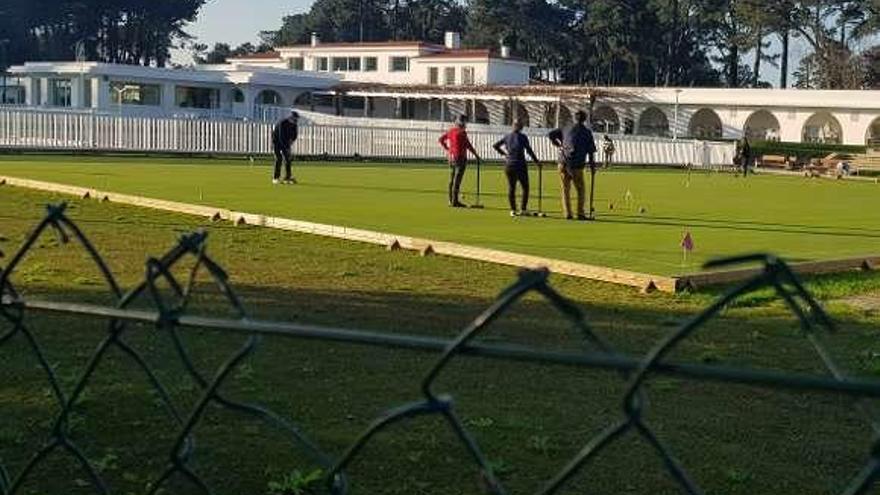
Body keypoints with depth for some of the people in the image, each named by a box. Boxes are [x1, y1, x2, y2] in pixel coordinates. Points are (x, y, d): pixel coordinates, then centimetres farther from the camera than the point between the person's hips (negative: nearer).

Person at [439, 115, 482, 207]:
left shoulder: (451, 131, 9)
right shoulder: (461, 132, -14)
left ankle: (451, 200, 19)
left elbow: (441, 139, 18)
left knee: (452, 180, 13)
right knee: (457, 180, -7)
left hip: (451, 157, 8)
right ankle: (455, 201, -7)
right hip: (460, 158, -8)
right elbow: (468, 145, -17)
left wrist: (447, 149, 18)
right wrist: (476, 156, -11)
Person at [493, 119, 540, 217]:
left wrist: (503, 153, 19)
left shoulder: (507, 137, 5)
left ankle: (513, 210, 5)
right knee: (525, 187, 8)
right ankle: (523, 209, 4)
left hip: (509, 165, 4)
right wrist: (536, 161, -1)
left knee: (511, 187, 8)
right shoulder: (522, 137, -8)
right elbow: (529, 151, -9)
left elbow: (495, 145, 9)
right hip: (520, 165, -4)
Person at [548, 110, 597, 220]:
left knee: (565, 189, 10)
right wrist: (592, 164, 10)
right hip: (577, 165, -3)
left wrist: (558, 145, 23)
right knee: (580, 190, 8)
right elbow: (591, 151, 1)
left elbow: (551, 134, 11)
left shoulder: (566, 129, 9)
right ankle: (580, 213, 4)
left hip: (563, 163, 3)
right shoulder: (586, 132, 2)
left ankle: (567, 213, 7)